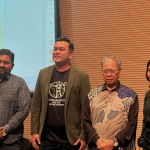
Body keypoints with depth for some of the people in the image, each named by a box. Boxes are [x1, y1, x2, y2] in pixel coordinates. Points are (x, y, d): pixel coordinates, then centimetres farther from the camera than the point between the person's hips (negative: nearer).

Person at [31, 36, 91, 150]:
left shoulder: (81, 76, -3)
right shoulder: (43, 73, 8)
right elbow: (36, 105, 9)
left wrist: (84, 137, -8)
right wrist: (34, 131, 4)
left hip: (70, 139, -3)